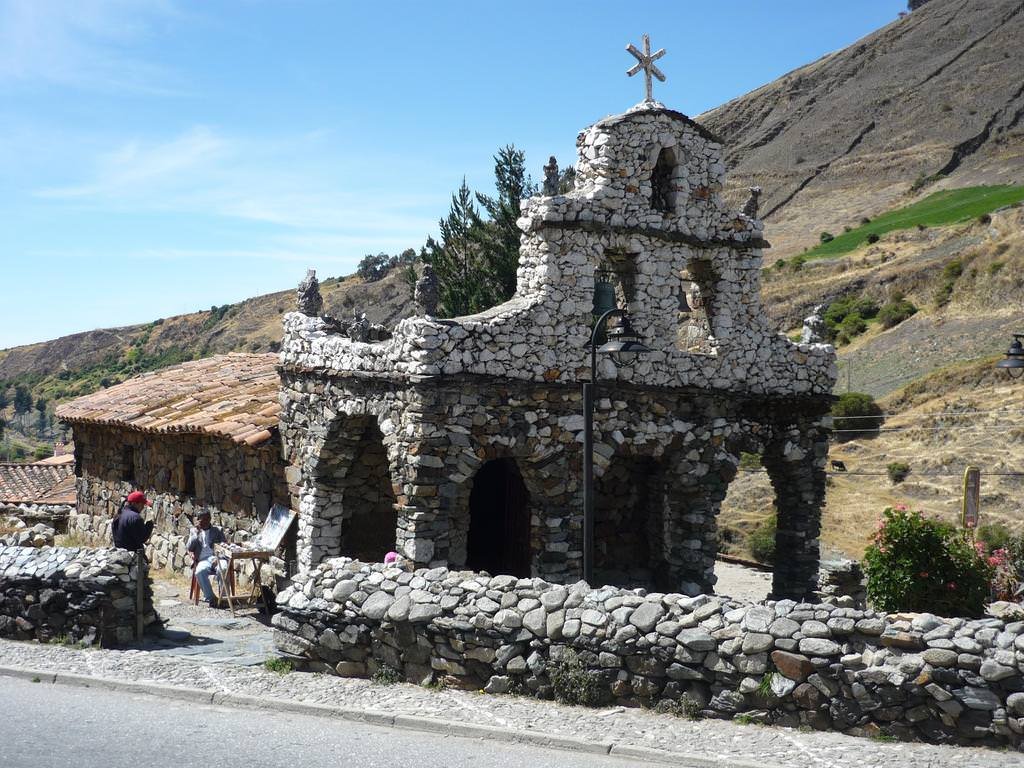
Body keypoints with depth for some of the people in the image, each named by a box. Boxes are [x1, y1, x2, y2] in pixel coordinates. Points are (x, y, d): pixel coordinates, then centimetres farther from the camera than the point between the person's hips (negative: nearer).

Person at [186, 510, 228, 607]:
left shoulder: (217, 530, 18)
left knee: (222, 569, -37)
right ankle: (210, 598, -26)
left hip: (217, 558, -1)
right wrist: (197, 533, 0)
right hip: (203, 560, 1)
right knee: (199, 571, -36)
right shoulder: (195, 531, 21)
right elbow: (189, 548, 8)